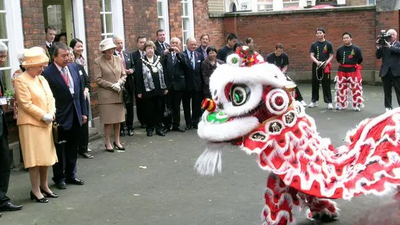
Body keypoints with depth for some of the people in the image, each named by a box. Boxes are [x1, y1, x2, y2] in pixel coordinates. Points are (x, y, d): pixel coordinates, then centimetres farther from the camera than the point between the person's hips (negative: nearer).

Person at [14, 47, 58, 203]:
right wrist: (44, 116, -16)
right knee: (35, 158, -4)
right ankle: (35, 191, 5)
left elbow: (50, 98, 13)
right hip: (31, 124, -8)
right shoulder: (21, 81, -10)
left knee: (46, 156, 12)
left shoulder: (42, 79, 14)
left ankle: (44, 186, 24)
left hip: (46, 124, 8)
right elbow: (26, 104, -16)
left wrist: (51, 114, -4)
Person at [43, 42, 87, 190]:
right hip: (60, 118, -5)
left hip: (75, 115, 6)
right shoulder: (48, 73, -16)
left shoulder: (74, 68, 3)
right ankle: (59, 177, 23)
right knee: (60, 149, 9)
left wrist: (83, 112, 8)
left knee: (72, 148, 16)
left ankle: (71, 174, 30)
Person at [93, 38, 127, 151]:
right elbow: (98, 79, -9)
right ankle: (108, 143, 10)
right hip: (106, 95, -4)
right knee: (108, 120, -1)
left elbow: (124, 75, 10)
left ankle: (117, 141, 21)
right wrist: (112, 85, -14)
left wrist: (119, 83, -10)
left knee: (118, 119, 8)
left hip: (118, 94, 4)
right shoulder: (98, 61, -6)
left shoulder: (118, 59, 8)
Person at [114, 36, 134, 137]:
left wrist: (131, 70, -3)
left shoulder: (127, 55, 12)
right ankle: (121, 128, 16)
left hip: (129, 84, 5)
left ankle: (129, 127, 21)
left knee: (130, 106, 10)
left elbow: (132, 66, 17)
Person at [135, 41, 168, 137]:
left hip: (159, 89, 3)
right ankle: (149, 129, 16)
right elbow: (139, 77, -6)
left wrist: (165, 87, 5)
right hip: (148, 90, -3)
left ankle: (159, 128, 17)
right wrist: (139, 91, -9)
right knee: (149, 110, 5)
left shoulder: (159, 59, 8)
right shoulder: (141, 62, -4)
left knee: (159, 109, 7)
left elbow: (163, 74, 9)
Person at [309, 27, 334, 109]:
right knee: (314, 84, 8)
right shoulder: (314, 45, 7)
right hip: (316, 66, 2)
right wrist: (317, 62, -19)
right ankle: (314, 101, 19)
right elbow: (311, 55, 0)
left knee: (326, 84, -3)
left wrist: (326, 62, -16)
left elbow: (331, 56, 2)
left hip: (325, 67, -2)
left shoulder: (328, 44, 2)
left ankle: (329, 102, 0)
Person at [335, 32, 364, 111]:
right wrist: (343, 63, 10)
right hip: (342, 70, 3)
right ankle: (341, 105, 19)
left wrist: (353, 64, 5)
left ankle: (356, 105, 7)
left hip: (353, 70, -3)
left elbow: (360, 59, 3)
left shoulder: (356, 49, -6)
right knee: (341, 88, 7)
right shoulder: (340, 49, 2)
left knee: (355, 89, -2)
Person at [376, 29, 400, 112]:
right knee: (387, 91, 7)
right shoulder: (383, 44, 8)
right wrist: (378, 47, -12)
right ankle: (388, 107, 14)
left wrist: (390, 46, -24)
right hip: (385, 71, 2)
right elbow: (378, 56, 1)